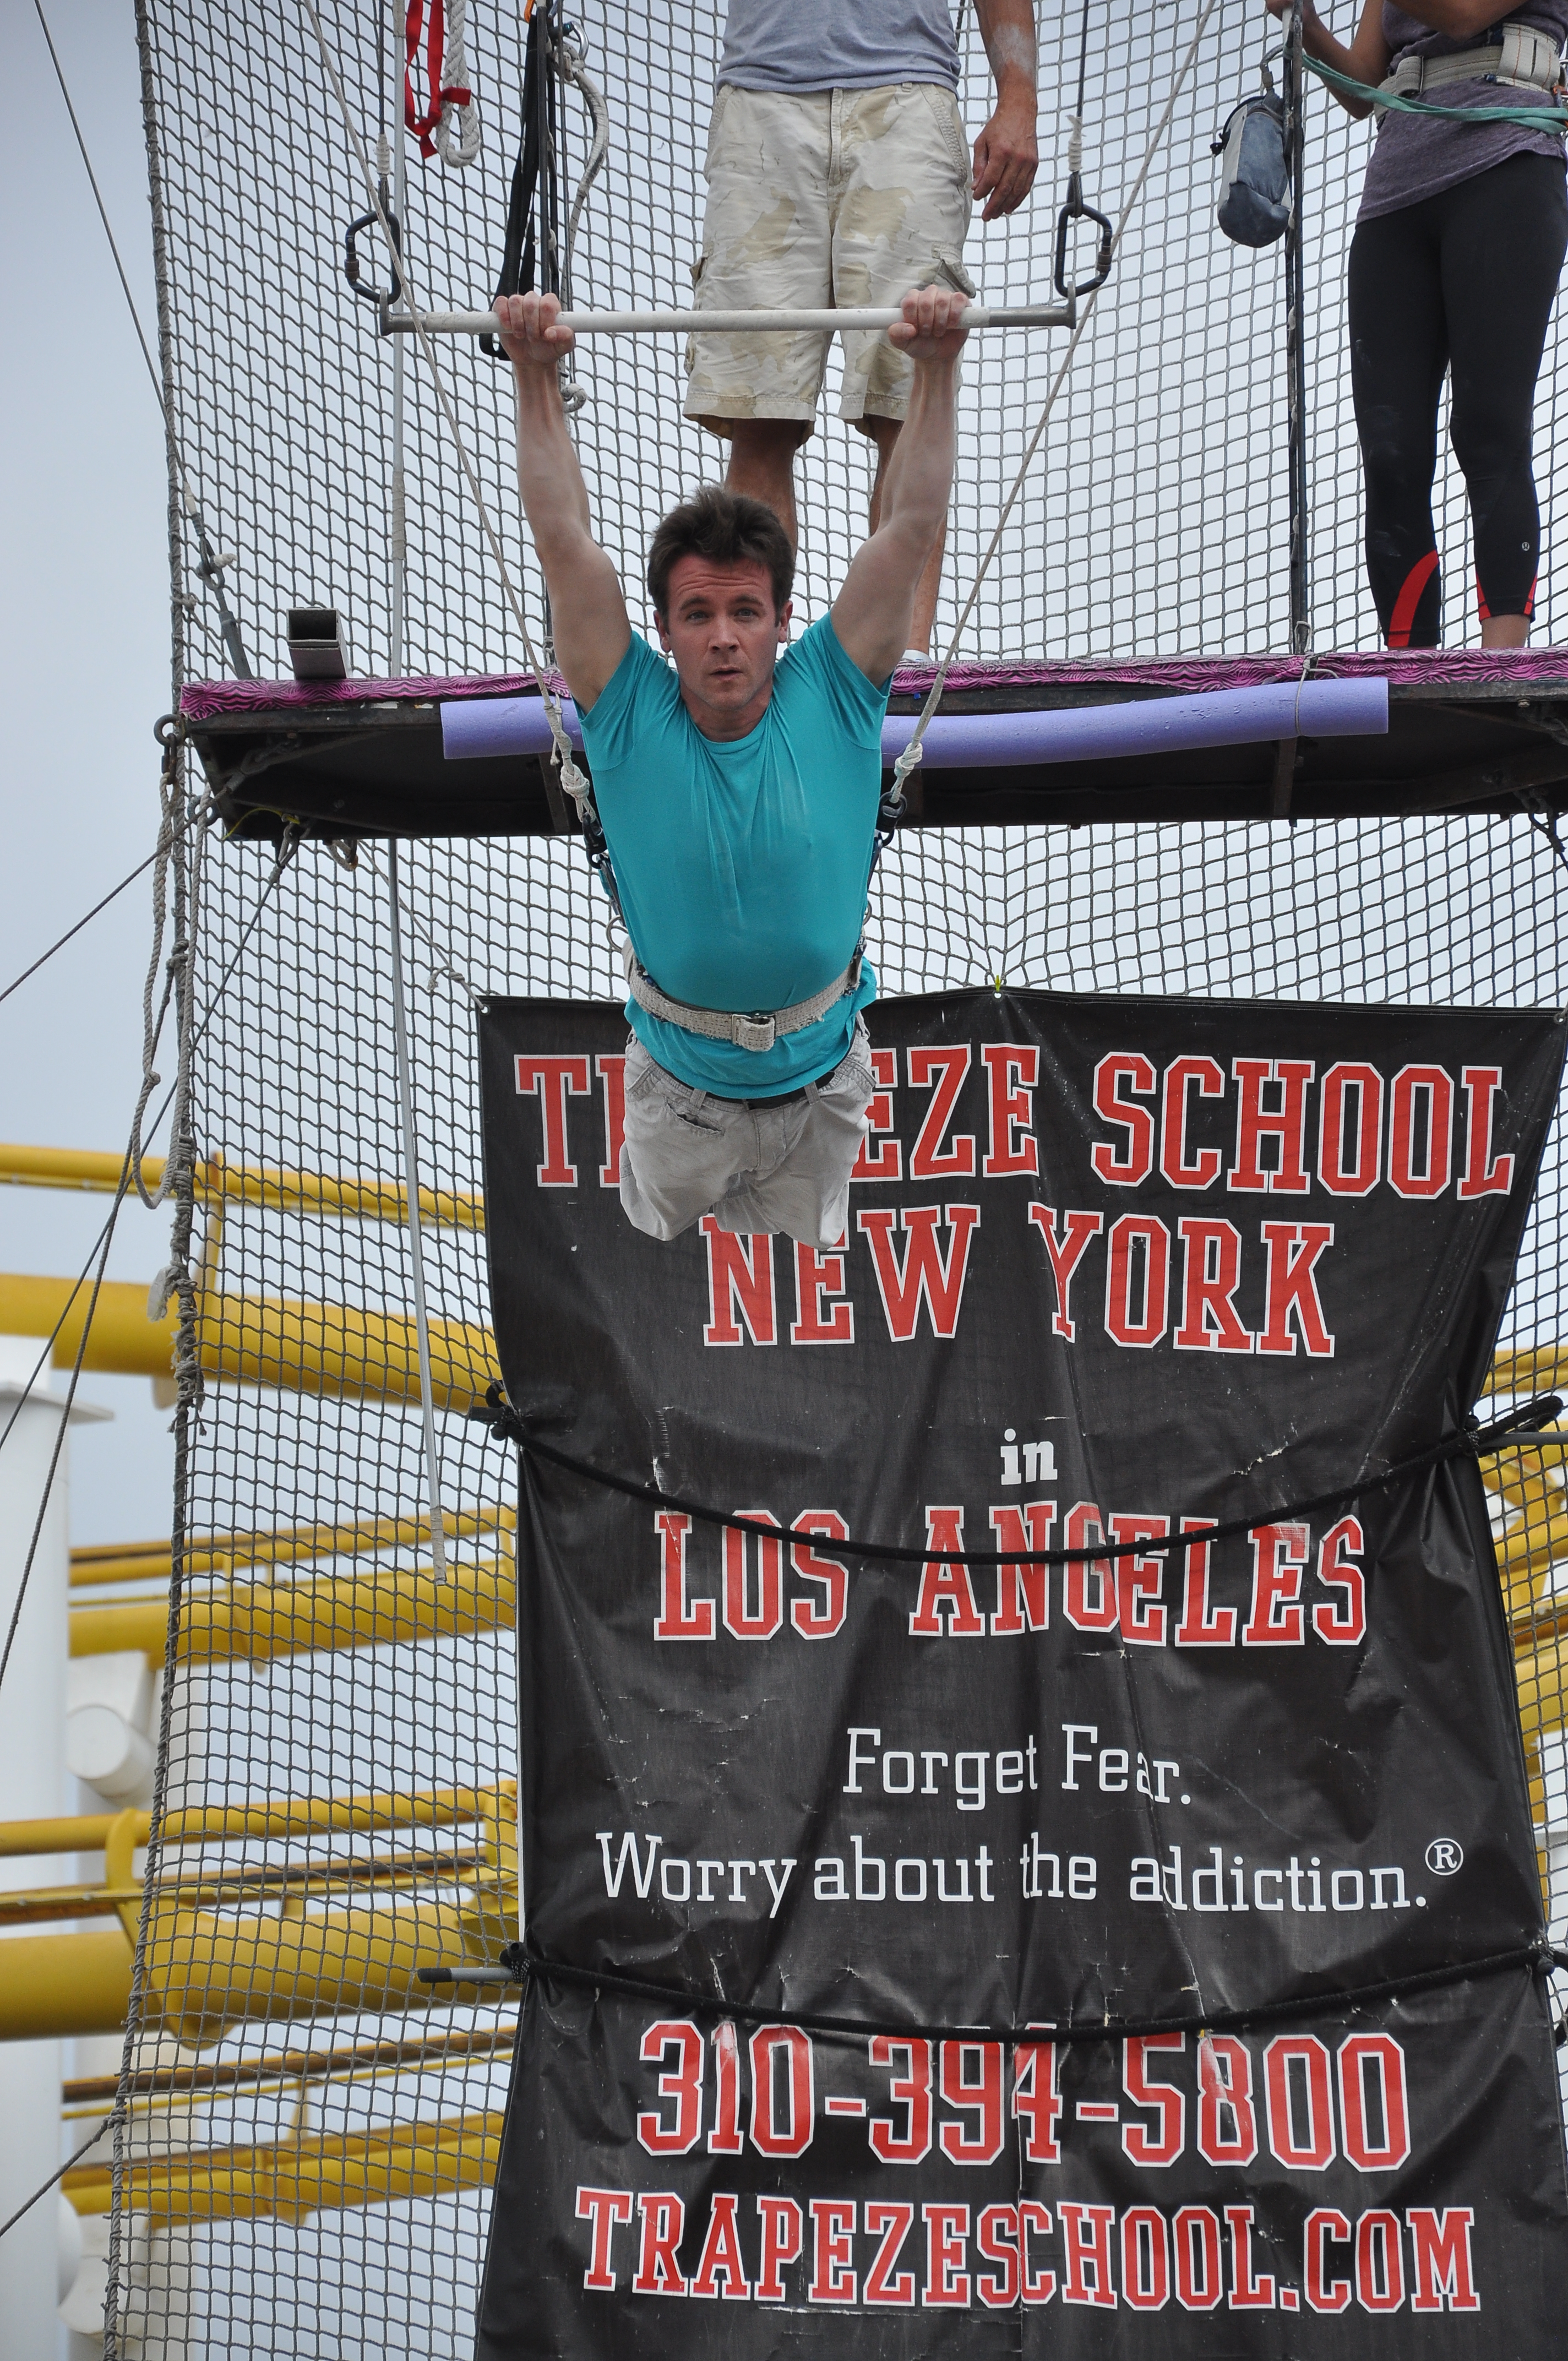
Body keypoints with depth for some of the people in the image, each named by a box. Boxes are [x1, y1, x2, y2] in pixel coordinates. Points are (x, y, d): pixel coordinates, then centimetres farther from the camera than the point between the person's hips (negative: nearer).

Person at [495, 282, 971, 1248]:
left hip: (818, 1084, 0)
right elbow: (565, 542, -20)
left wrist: (937, 367, -26)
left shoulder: (831, 698, -15)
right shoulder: (633, 716, -16)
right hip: (679, 1084, 0)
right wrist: (538, 377, -25)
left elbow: (911, 528, -18)